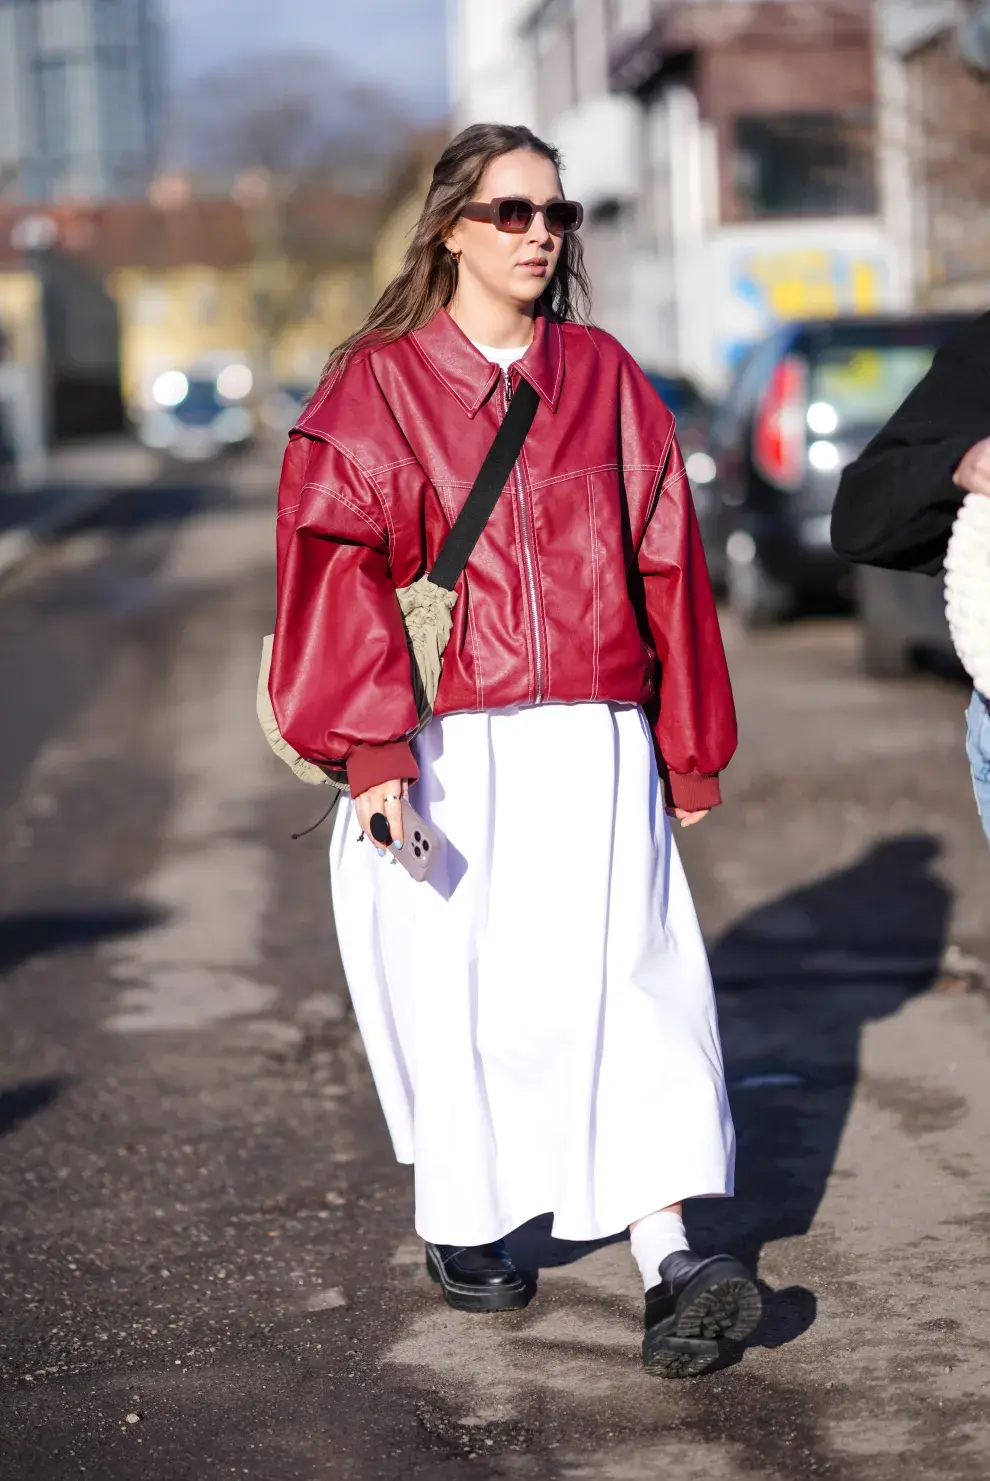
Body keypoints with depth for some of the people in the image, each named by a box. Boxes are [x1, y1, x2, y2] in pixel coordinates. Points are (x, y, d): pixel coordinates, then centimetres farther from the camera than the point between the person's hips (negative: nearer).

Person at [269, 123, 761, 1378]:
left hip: (590, 745, 1)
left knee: (620, 985, -10)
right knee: (450, 989, 5)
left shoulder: (605, 380, 11)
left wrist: (689, 749, 11)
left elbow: (664, 567, 12)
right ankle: (460, 1224, 28)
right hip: (438, 751, -1)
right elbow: (336, 571, -6)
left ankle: (668, 1269, -17)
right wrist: (371, 750, -16)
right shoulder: (373, 389, 2)